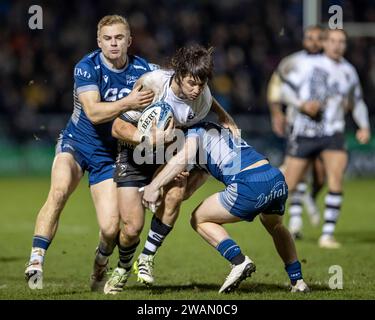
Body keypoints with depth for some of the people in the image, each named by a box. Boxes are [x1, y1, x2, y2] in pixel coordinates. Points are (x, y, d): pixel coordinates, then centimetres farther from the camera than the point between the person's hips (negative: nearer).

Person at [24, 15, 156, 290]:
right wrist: (128, 104, -40)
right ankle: (36, 261, -31)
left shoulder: (143, 70, -7)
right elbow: (93, 113, -27)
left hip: (109, 154, 2)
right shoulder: (87, 67, -16)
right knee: (58, 192, -33)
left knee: (111, 228, -10)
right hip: (76, 144, -2)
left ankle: (100, 267, 24)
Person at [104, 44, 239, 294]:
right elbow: (118, 126, -25)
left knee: (175, 193, -31)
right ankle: (123, 269, 26)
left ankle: (147, 259, -12)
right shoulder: (151, 84, -31)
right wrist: (146, 138, -42)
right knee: (132, 228, -9)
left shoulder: (203, 98, -19)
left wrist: (224, 116, -4)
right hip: (135, 155, -3)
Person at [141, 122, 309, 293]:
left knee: (199, 220, 13)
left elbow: (184, 156, -13)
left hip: (250, 186, -8)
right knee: (275, 226, 38)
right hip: (277, 179, 8)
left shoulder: (194, 132, 9)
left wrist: (154, 186, -11)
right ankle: (297, 280, 32)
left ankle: (239, 260, -5)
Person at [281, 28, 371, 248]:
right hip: (305, 133, -2)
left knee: (336, 177, -21)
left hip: (333, 134, 2)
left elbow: (358, 102, 22)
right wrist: (302, 104, -19)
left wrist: (364, 126, 7)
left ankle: (328, 235, -16)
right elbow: (287, 89, 0)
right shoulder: (310, 64, -3)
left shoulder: (349, 71, 8)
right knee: (288, 186, 0)